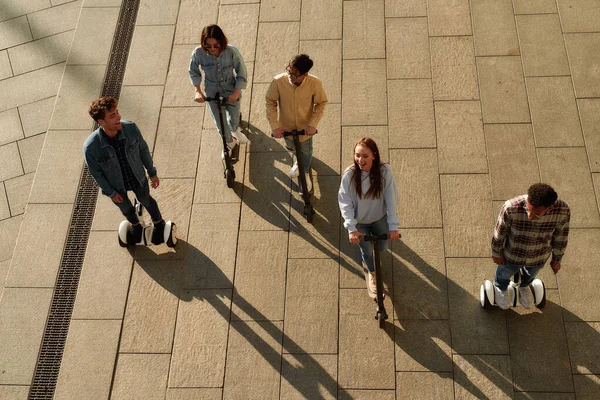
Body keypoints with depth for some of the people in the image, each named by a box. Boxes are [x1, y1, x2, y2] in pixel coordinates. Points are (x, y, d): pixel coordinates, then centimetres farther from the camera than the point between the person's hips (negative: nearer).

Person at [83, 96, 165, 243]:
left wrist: (152, 173, 0)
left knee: (146, 200, 29)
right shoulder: (91, 147, -36)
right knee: (126, 207, 29)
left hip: (138, 178, 1)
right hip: (116, 185, -1)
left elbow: (143, 149, -10)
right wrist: (110, 192, -7)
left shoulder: (131, 128, -30)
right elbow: (95, 172, -18)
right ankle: (136, 225, 63)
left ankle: (159, 223, 60)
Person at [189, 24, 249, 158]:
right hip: (212, 92, 0)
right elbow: (193, 72, -6)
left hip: (231, 90, 0)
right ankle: (229, 142, 47)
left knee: (234, 118, 19)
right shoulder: (198, 53, -26)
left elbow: (242, 73, -15)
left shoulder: (231, 52, -29)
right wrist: (198, 91, -13)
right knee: (220, 122, 13)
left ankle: (234, 131, 59)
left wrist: (236, 92, -21)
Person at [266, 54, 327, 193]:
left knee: (306, 152, 25)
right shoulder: (278, 81, -31)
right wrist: (274, 126, -18)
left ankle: (305, 172, 58)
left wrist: (313, 124, -19)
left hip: (305, 127, -1)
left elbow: (321, 103, -13)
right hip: (286, 126, 1)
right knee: (292, 148, 31)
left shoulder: (315, 83, -31)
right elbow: (270, 102, -15)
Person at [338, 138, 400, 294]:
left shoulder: (385, 171, -27)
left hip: (380, 218, 1)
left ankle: (367, 259, 60)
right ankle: (372, 272, 51)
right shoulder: (349, 174, -28)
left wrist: (393, 226, -22)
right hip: (360, 222, -1)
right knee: (366, 250, 17)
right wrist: (351, 228, -29)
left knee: (382, 248, 22)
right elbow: (345, 202, -23)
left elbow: (392, 199, -21)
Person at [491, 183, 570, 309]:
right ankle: (501, 287, 67)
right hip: (512, 255, -2)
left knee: (530, 274, 36)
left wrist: (557, 259, 4)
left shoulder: (562, 211, -35)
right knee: (505, 273, 32)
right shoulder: (511, 208, -41)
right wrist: (496, 253, -3)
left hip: (539, 257, 2)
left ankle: (523, 285, 71)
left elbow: (560, 235, -13)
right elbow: (500, 232, -20)